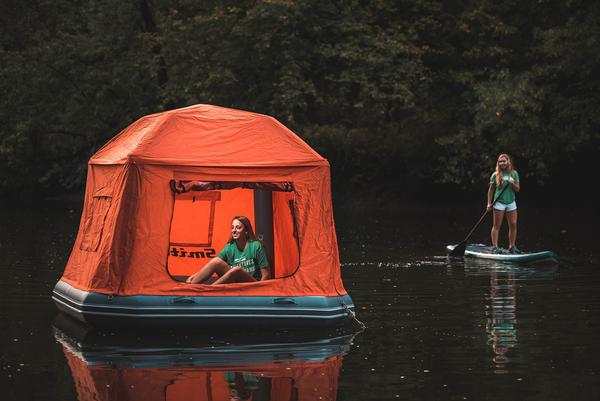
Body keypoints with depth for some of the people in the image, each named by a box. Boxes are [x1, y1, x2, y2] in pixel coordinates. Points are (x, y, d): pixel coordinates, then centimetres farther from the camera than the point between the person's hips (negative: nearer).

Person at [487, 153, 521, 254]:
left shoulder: (514, 173, 6)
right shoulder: (495, 175, 0)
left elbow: (518, 189, 6)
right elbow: (491, 190, 5)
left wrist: (512, 184, -14)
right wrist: (489, 203, 0)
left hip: (511, 202, 3)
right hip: (499, 202, -3)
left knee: (513, 225, 1)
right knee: (497, 225, -2)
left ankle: (512, 246, 10)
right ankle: (495, 246, 0)